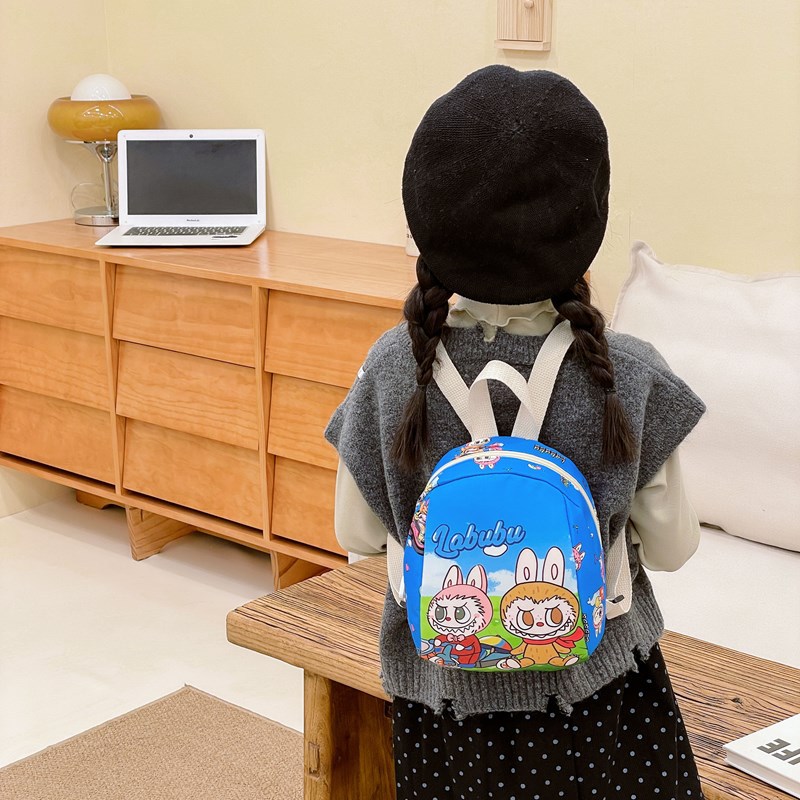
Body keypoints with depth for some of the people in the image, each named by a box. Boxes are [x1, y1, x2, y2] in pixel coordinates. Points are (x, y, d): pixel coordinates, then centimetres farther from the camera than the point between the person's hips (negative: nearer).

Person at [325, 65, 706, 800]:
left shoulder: (394, 368, -15)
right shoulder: (629, 378, -18)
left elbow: (358, 533, -4)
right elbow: (671, 548, -6)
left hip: (447, 692, 2)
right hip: (596, 694, -1)